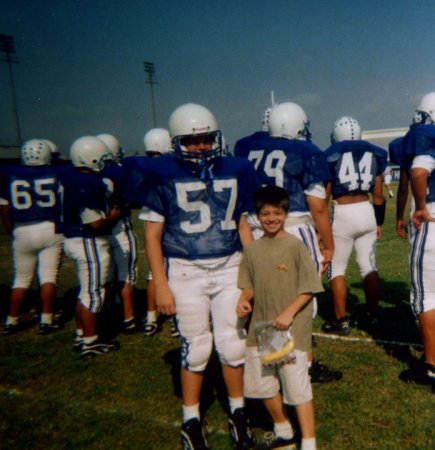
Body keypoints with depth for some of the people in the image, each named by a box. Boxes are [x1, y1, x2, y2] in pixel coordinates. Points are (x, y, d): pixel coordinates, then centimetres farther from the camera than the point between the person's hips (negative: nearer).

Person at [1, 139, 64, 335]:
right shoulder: (55, 175, -2)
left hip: (23, 231, 2)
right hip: (50, 229, -2)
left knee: (21, 278, 14)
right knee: (48, 276, 4)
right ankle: (46, 321, 6)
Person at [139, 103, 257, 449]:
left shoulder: (235, 171, 3)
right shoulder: (165, 175, -6)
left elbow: (243, 226, 11)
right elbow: (153, 233, -4)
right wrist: (161, 286, -7)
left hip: (230, 268, 3)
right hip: (185, 271, -2)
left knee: (233, 344, 7)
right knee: (196, 348, 6)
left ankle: (238, 414, 30)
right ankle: (191, 422, 28)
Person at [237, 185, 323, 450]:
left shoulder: (295, 246, -11)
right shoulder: (253, 249, 4)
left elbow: (309, 287, -11)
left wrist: (289, 312, -20)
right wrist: (244, 299, -6)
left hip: (292, 328, -6)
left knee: (297, 386, -1)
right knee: (262, 384, 17)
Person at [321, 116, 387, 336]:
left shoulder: (331, 155, -3)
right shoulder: (374, 153, 8)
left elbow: (324, 195, -3)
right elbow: (378, 196, 10)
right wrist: (379, 223, 21)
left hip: (343, 214, -4)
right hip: (367, 212, 4)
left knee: (337, 268, 6)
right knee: (369, 266, 14)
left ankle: (340, 321, 9)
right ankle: (372, 315, 24)